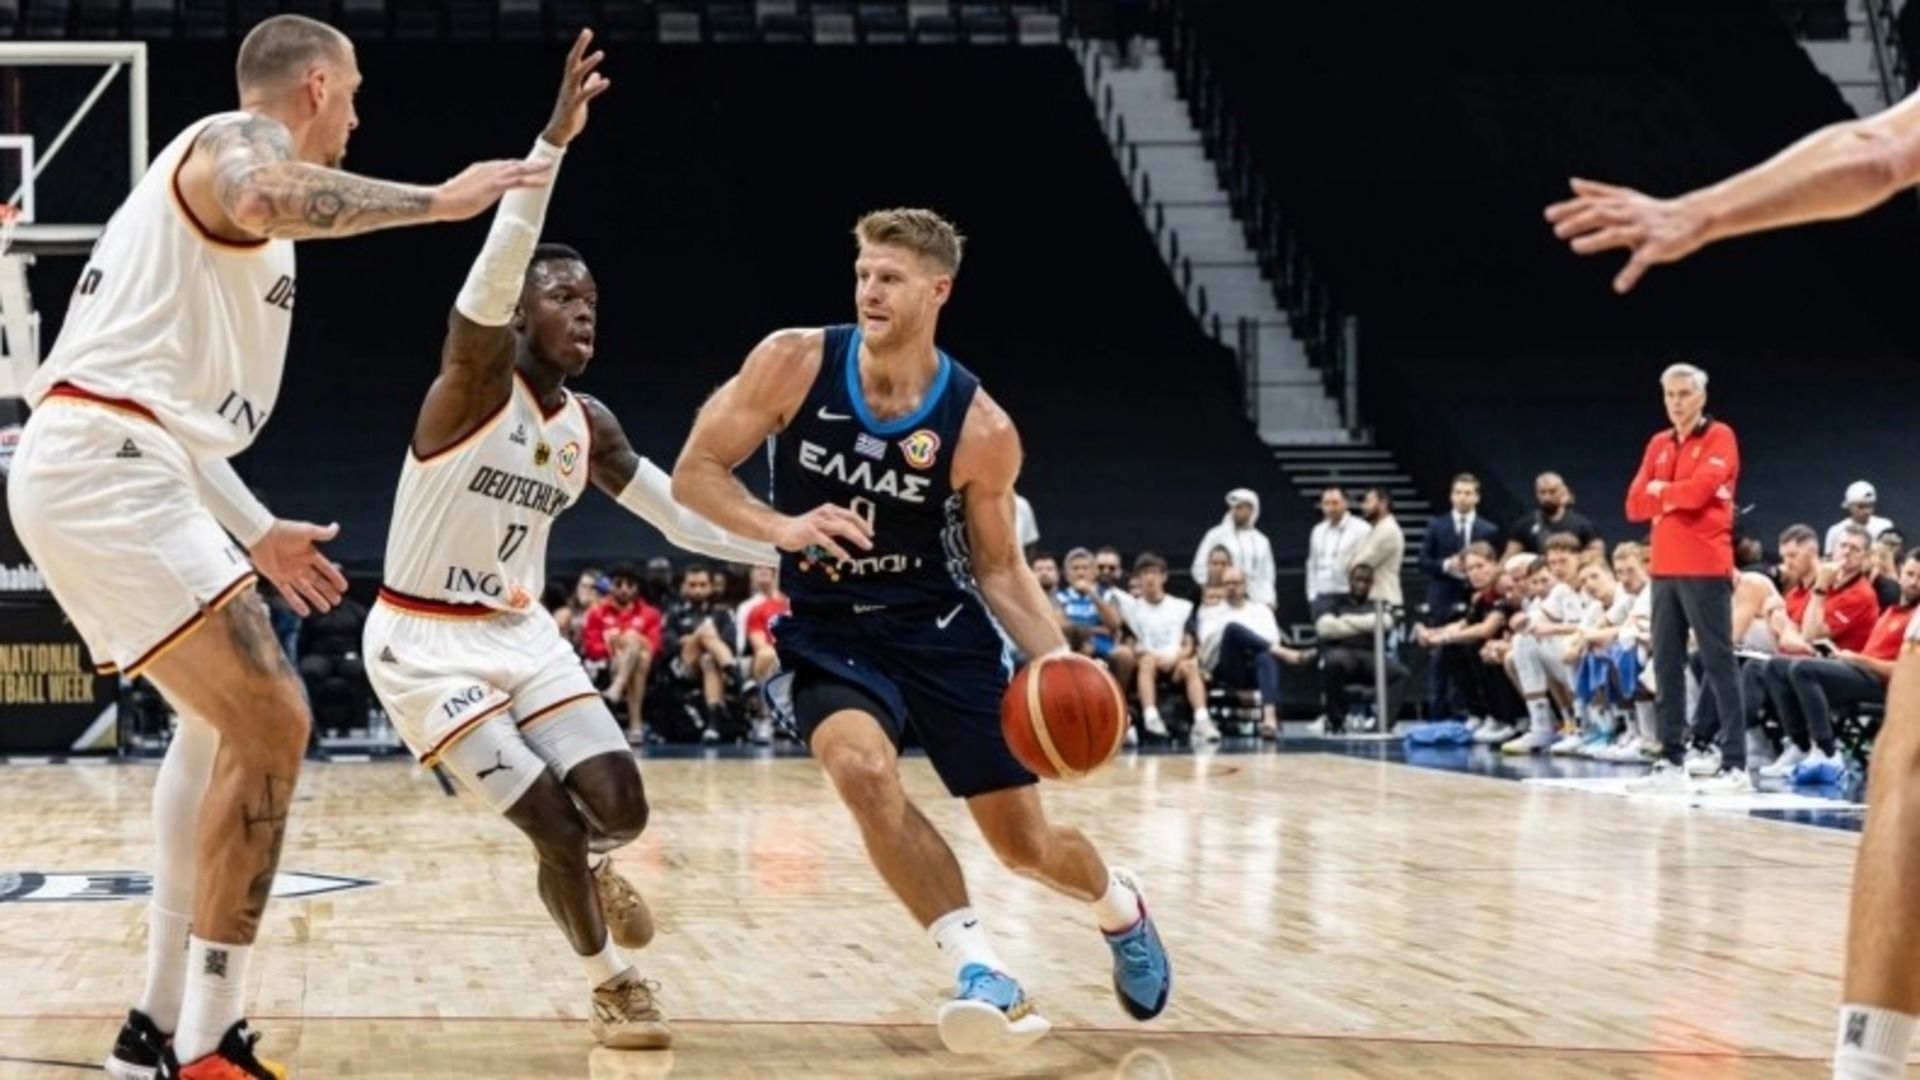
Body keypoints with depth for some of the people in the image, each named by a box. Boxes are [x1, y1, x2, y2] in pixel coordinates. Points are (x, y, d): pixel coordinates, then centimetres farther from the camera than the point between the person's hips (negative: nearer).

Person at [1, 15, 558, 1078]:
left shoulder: (218, 163, 28)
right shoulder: (240, 139, -2)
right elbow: (264, 201, -31)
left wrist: (256, 532, 30)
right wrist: (436, 200, -24)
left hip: (97, 466, 11)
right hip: (105, 468, -11)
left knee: (223, 719, 21)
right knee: (269, 721, -12)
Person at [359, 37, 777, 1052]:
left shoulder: (591, 427, 5)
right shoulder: (475, 379, -15)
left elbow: (683, 517, 16)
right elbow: (493, 272, -34)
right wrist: (554, 139, -44)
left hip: (519, 632, 6)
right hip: (423, 644, -6)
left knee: (618, 808, -8)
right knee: (555, 824, -13)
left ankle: (592, 867, 29)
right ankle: (608, 983, 12)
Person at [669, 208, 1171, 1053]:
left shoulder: (982, 429, -12)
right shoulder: (792, 364, -13)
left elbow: (998, 565, 1)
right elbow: (694, 472, -7)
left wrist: (1057, 658, -15)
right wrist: (781, 526, -26)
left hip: (943, 631, 0)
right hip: (828, 632, 0)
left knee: (1023, 840, 6)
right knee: (864, 770, -33)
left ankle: (1119, 905, 43)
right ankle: (981, 971, -22)